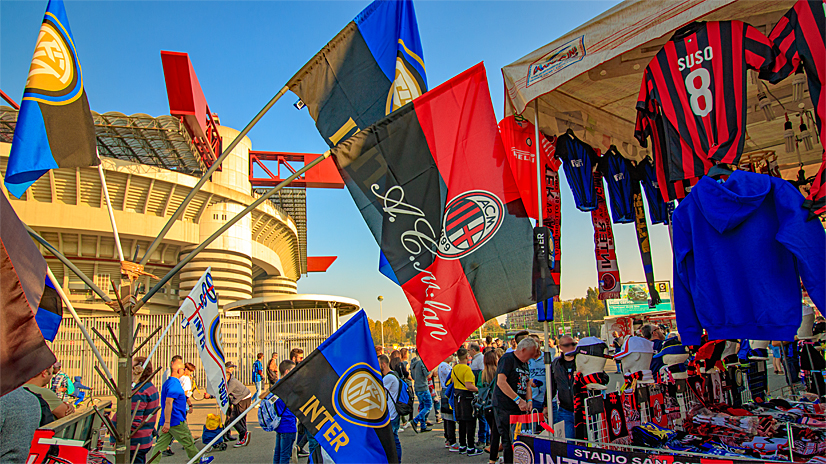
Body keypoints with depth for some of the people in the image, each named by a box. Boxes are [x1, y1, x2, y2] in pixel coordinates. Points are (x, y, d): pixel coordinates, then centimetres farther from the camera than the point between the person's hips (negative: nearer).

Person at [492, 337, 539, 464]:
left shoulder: (525, 363, 17)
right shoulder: (507, 358, -12)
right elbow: (501, 382, -21)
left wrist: (529, 400, 3)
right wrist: (518, 400, -22)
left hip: (520, 408, 8)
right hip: (505, 408, -8)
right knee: (509, 442, -5)